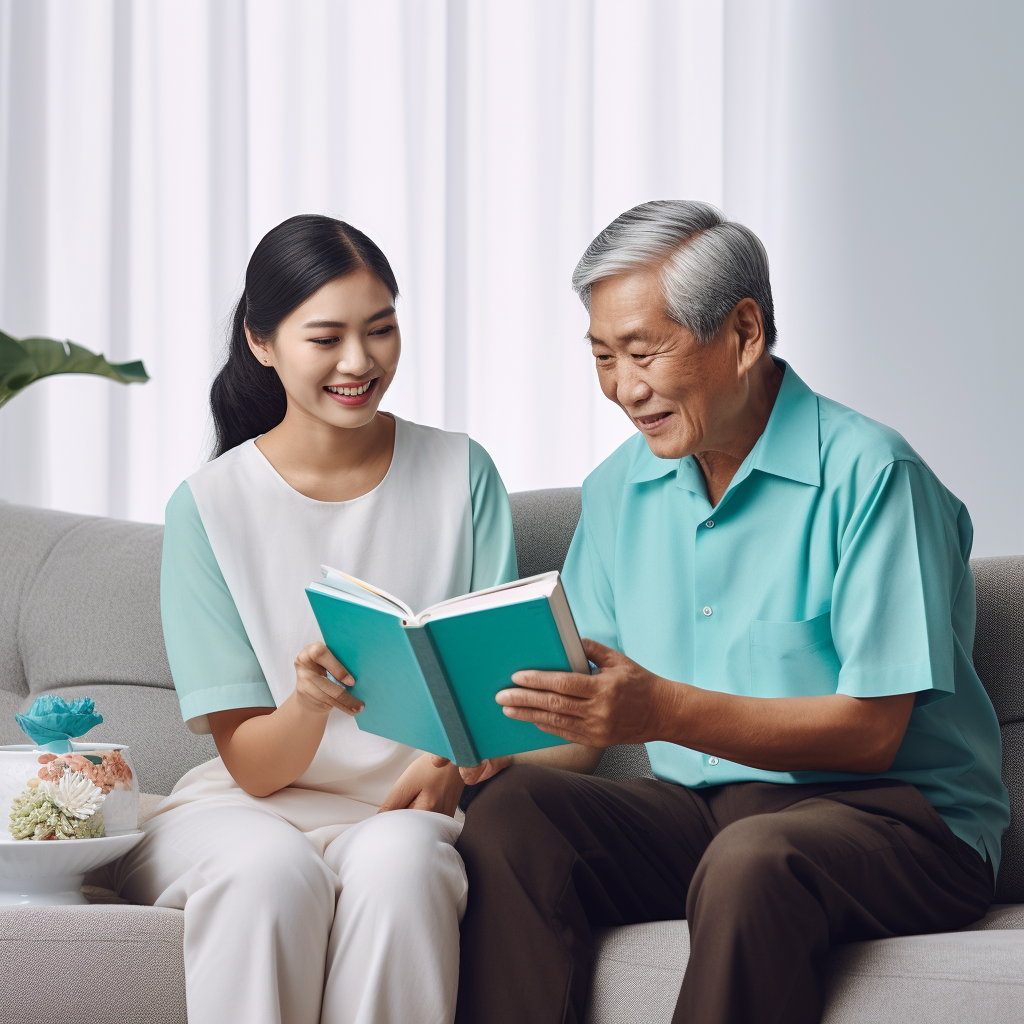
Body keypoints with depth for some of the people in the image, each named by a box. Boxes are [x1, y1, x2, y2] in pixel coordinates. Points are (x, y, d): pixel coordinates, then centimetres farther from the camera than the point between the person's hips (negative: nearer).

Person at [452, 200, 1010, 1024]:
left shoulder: (869, 474, -9)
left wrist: (666, 712, -26)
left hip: (894, 819, -6)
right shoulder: (620, 489, 12)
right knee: (510, 812, -20)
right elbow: (594, 707, 11)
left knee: (752, 861, -38)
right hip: (691, 809, 6)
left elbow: (871, 729, -16)